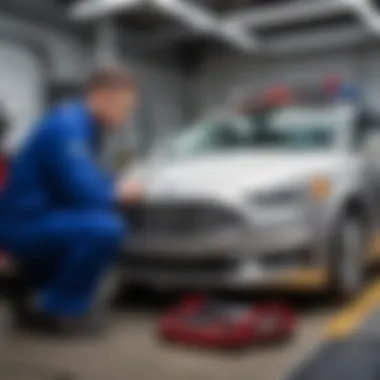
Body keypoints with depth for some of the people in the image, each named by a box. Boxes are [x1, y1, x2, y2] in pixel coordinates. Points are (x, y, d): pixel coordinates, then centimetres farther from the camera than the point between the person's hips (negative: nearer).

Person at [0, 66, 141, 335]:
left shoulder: (83, 124, 11)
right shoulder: (67, 127, -20)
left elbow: (87, 180, 21)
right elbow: (82, 192, -25)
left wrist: (116, 189, 3)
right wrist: (119, 193, -7)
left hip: (37, 218, 10)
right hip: (23, 224, -10)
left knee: (114, 221, 16)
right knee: (104, 229, -26)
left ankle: (42, 282, 16)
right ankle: (55, 307, -9)